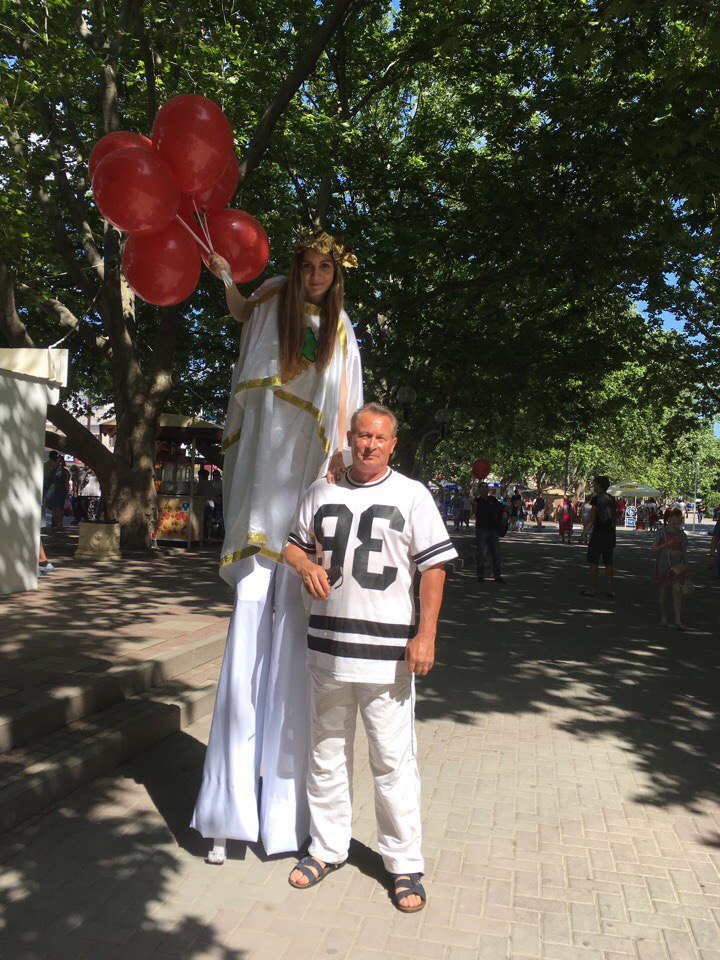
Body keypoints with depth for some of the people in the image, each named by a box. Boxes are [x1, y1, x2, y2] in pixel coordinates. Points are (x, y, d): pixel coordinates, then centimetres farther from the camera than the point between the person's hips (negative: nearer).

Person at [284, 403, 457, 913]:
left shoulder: (412, 495, -2)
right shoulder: (322, 491, 9)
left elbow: (434, 567, -4)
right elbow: (294, 544, 19)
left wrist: (426, 635, -11)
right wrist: (306, 565, -4)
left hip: (387, 650, -4)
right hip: (328, 642, 4)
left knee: (394, 760, 3)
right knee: (327, 752, 16)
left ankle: (405, 864, 20)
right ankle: (327, 848, 34)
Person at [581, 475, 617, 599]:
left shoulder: (596, 498, -10)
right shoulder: (612, 499, 10)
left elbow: (592, 519, -12)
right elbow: (615, 517, 13)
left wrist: (585, 529, -1)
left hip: (598, 533, -6)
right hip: (610, 533, 6)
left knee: (593, 562, 0)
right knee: (608, 562, 9)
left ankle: (591, 589, 3)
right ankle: (609, 590, 9)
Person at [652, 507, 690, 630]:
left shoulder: (681, 534, 2)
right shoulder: (662, 533, -3)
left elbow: (684, 552, 10)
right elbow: (653, 549, -6)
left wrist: (687, 567, 13)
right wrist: (665, 545, -21)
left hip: (677, 567, 0)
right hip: (663, 566, 0)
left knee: (677, 590, -14)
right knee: (663, 591, 10)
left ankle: (678, 621, -12)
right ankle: (663, 616, 28)